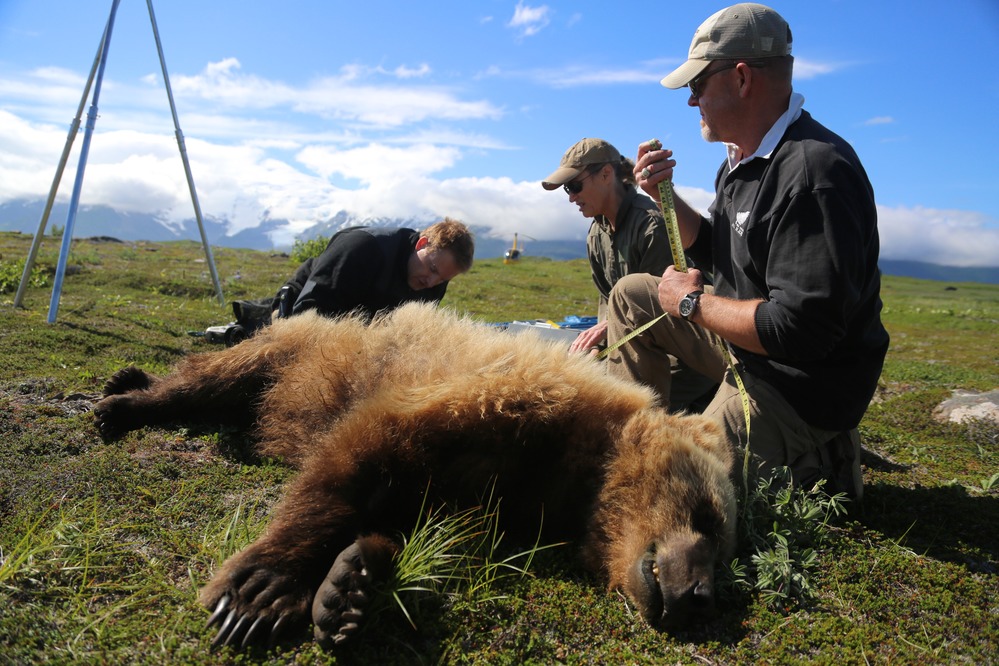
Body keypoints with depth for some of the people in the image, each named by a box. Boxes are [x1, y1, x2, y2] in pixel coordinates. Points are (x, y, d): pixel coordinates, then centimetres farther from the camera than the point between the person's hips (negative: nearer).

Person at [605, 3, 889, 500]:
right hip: (747, 343, 10)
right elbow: (712, 251, 16)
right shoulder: (743, 159, 5)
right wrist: (663, 195, 0)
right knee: (632, 295, 9)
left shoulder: (812, 171, -28)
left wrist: (691, 302, -19)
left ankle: (817, 467, 12)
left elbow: (801, 328, -33)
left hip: (800, 383, -9)